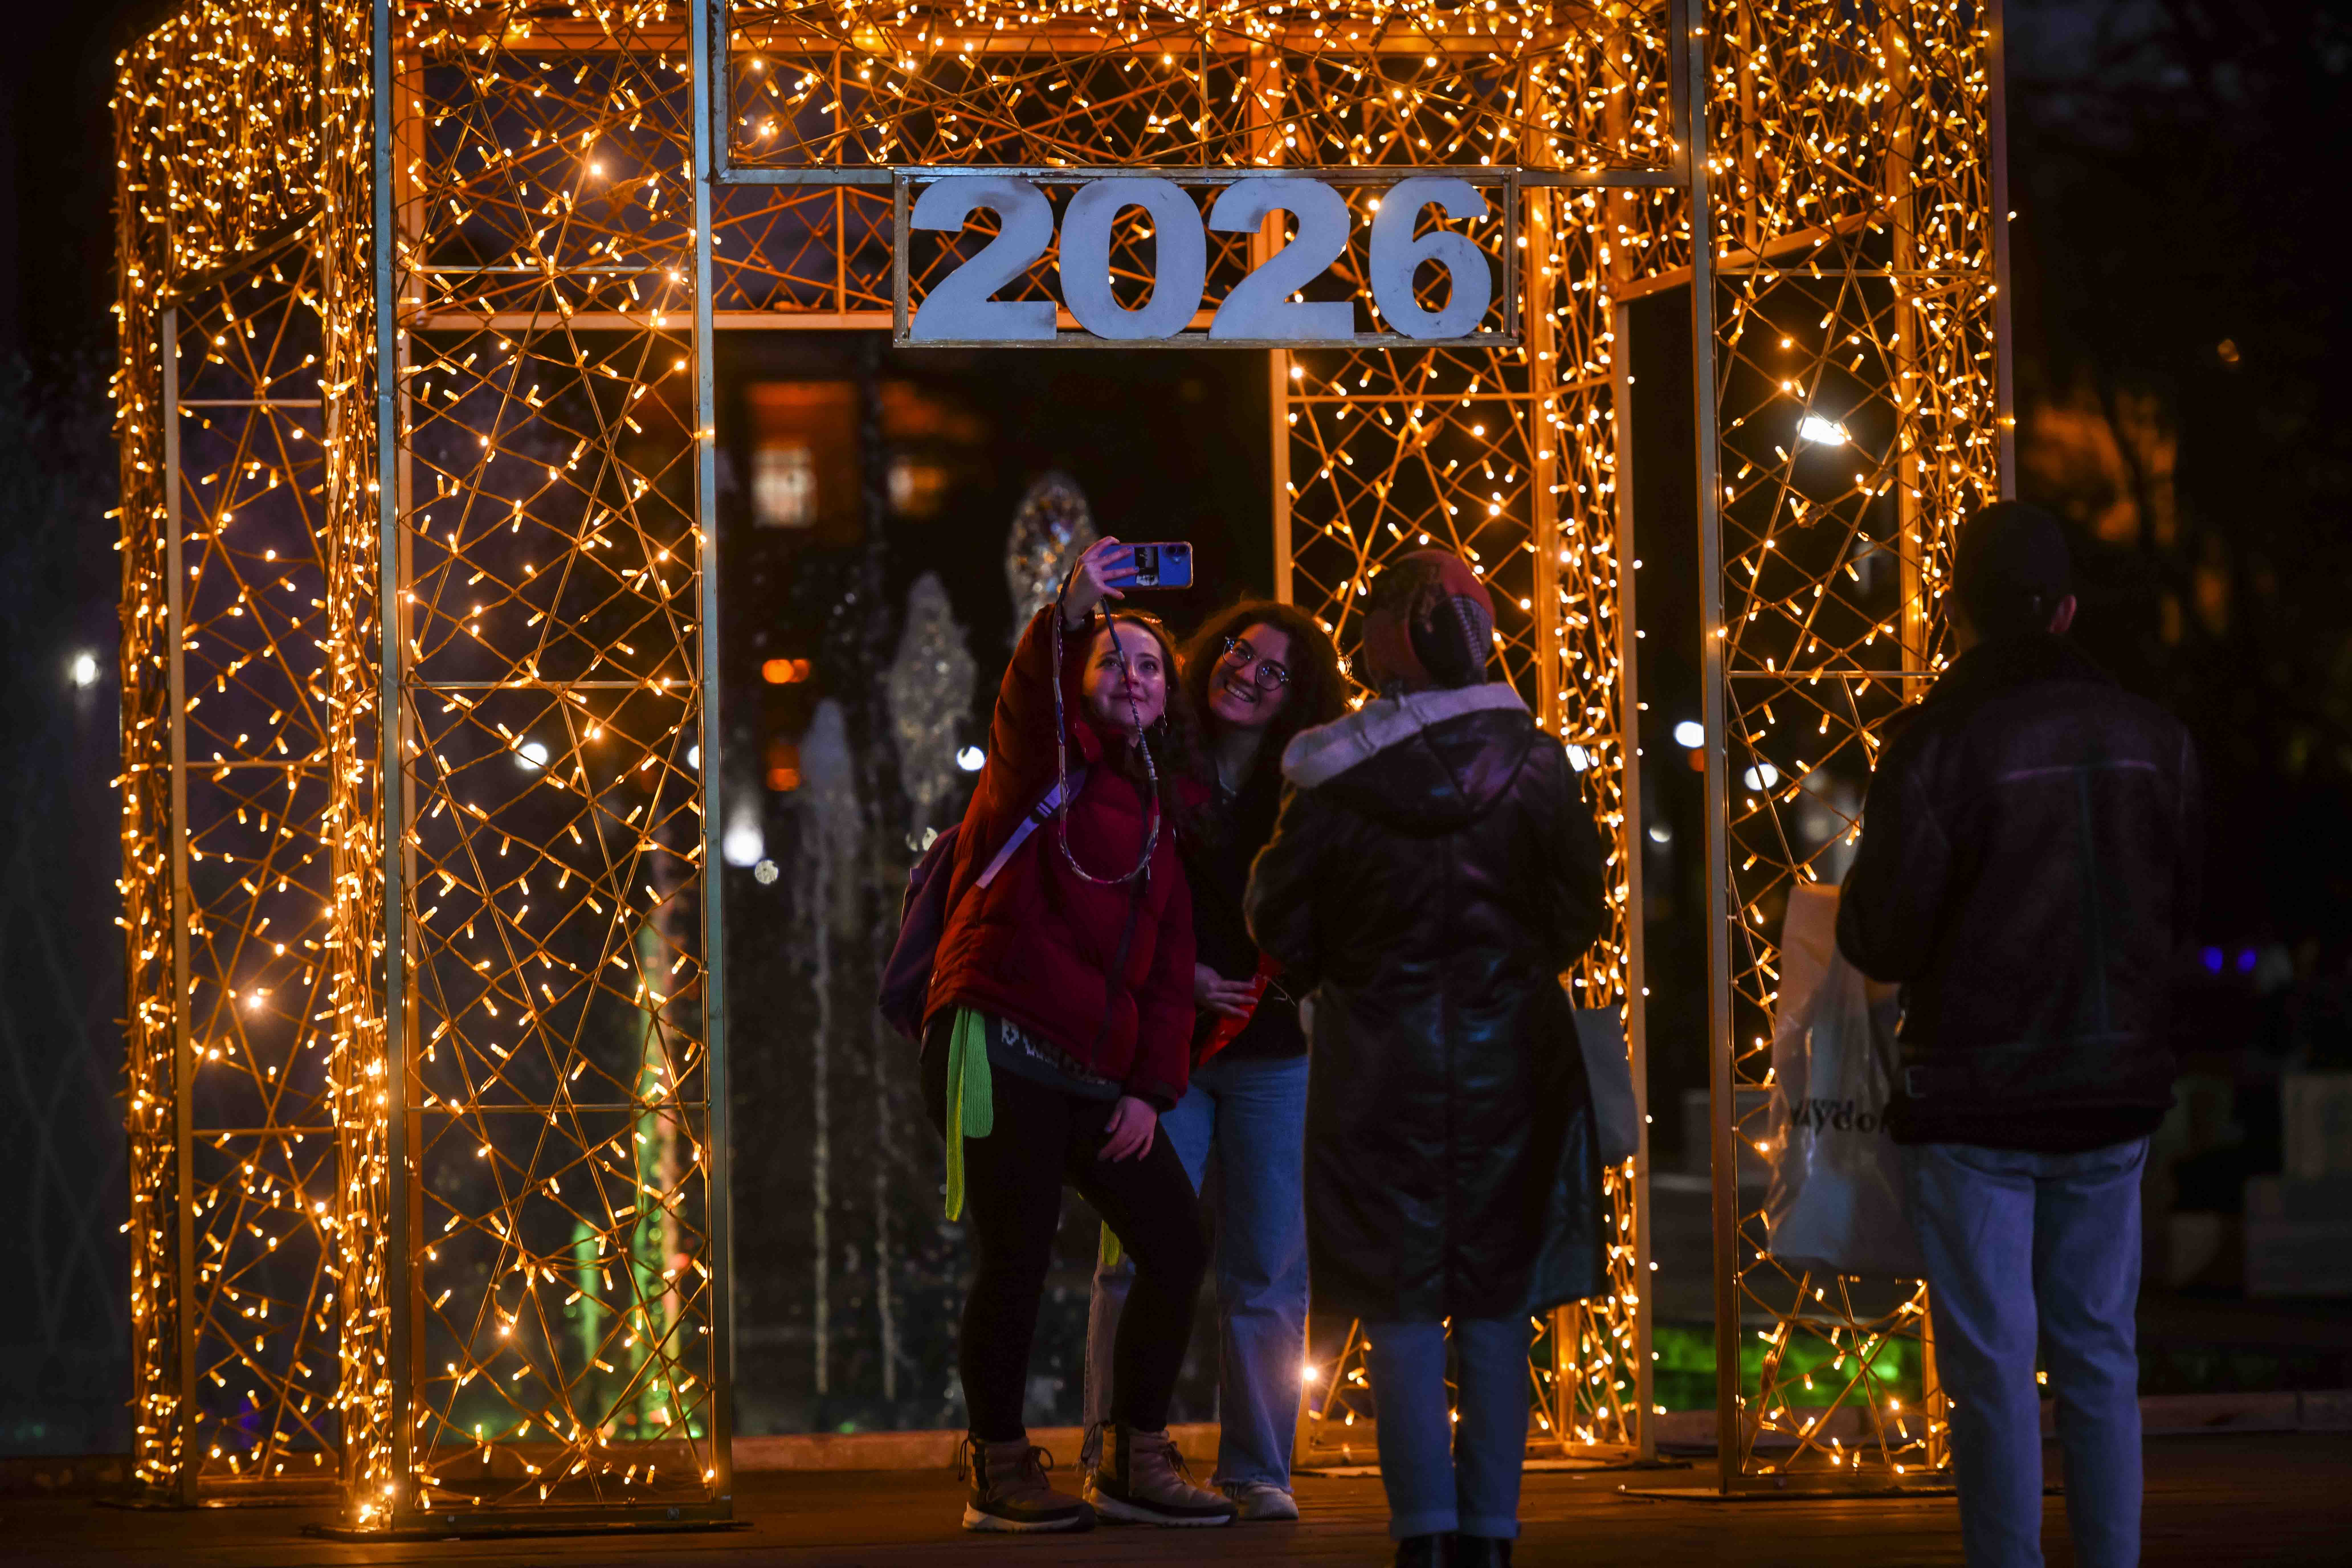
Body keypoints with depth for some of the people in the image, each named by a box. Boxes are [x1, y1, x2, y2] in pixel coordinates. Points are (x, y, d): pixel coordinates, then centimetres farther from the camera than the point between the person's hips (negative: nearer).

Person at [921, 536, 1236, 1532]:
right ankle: (998, 1476, 5)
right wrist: (1069, 615, -41)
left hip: (1094, 1072, 7)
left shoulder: (1155, 819, 21)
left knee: (1177, 1247, 2)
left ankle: (1136, 1466, 13)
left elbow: (1169, 968, 17)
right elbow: (1029, 702, -21)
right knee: (1017, 1261, -9)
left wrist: (1152, 1088, 4)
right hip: (999, 1048, -7)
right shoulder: (1046, 760, 5)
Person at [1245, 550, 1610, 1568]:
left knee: (1402, 1311, 4)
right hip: (1510, 1054, 1)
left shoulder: (1337, 779, -8)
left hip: (1380, 1062, -1)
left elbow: (1279, 921, -1)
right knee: (1498, 1311, 7)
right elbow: (1579, 911, 2)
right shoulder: (1535, 764, -5)